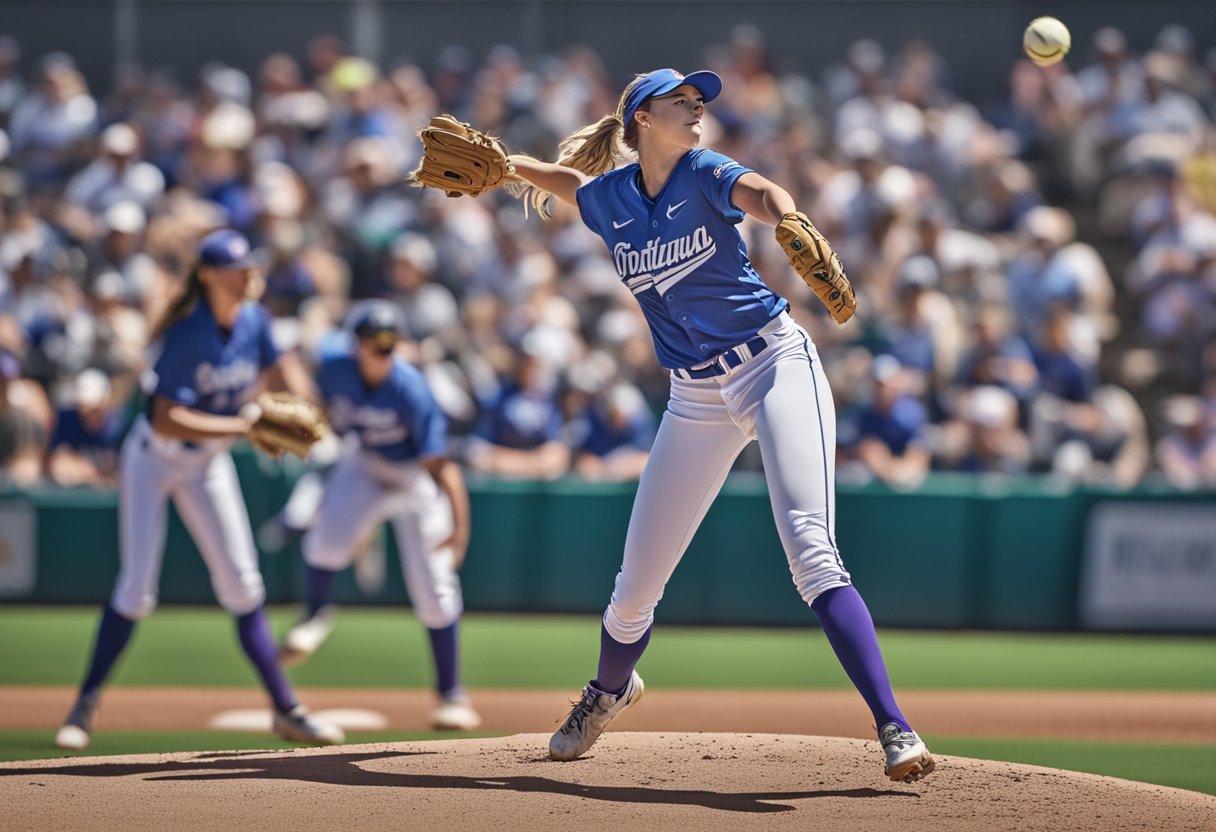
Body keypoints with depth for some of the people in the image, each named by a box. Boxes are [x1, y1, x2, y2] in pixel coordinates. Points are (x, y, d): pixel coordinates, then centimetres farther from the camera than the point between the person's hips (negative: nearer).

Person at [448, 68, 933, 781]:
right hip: (697, 397, 4)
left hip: (774, 363, -4)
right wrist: (502, 161, 17)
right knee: (636, 589, 9)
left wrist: (787, 220, -53)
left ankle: (895, 730, -27)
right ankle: (610, 691, 44)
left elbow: (762, 193, -33)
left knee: (812, 553, -23)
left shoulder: (704, 174, -8)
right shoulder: (610, 198, 5)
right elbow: (568, 179, 31)